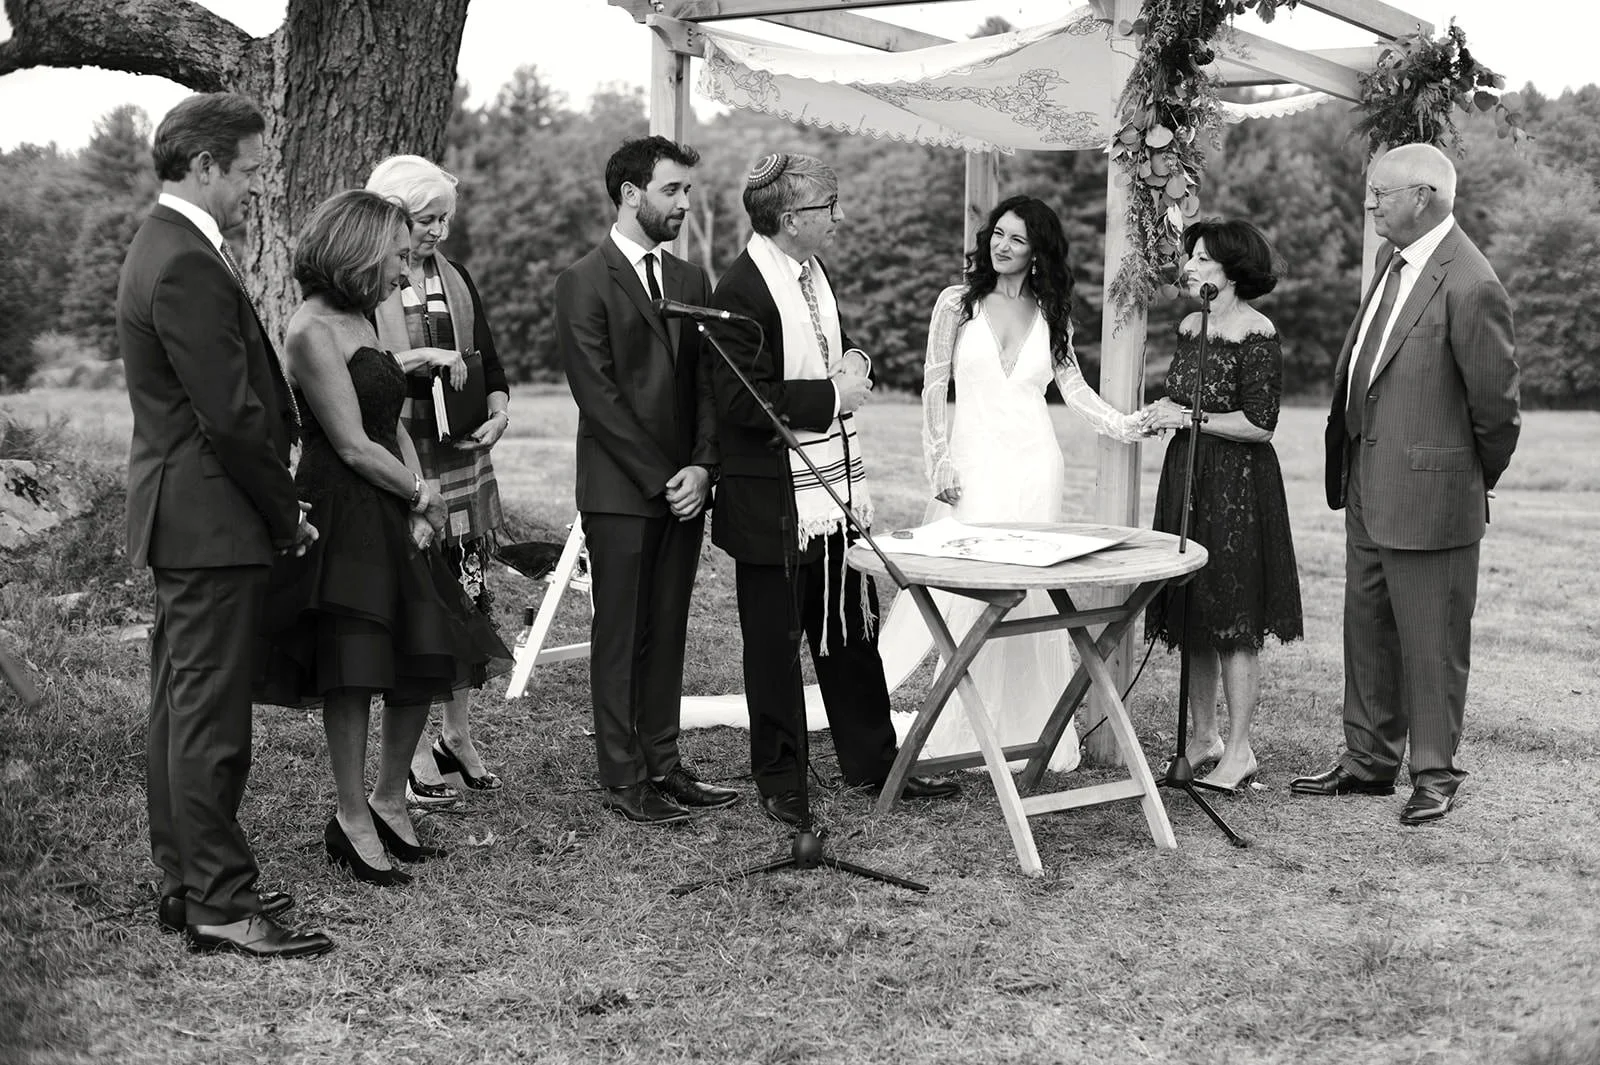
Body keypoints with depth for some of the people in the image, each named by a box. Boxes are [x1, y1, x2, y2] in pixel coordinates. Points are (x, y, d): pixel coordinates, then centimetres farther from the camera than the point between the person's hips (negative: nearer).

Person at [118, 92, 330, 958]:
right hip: (211, 519, -11)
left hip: (181, 518, 11)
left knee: (180, 710, 14)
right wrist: (287, 515, -11)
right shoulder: (187, 265, -18)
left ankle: (184, 884, 24)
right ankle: (220, 904, 1)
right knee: (209, 719, -5)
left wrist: (278, 503, 15)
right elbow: (231, 415, -21)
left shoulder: (165, 248, 15)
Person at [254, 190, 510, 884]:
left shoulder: (360, 321, 15)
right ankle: (353, 820, 8)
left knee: (426, 661, 8)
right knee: (354, 667, -4)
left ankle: (388, 801, 22)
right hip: (341, 515, -9)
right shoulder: (314, 330, -14)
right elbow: (353, 444, -16)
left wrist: (419, 502, 0)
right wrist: (423, 496, -4)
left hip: (392, 518, 9)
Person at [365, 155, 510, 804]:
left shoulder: (455, 278, 12)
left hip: (463, 457, 6)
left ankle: (458, 737, 23)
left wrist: (499, 409, -2)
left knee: (469, 599, 8)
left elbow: (489, 360, 16)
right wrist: (416, 359, -20)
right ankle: (414, 752, 9)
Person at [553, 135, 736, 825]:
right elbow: (599, 396, -11)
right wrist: (661, 478, -13)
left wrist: (701, 467, -5)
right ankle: (623, 780, 7)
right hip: (620, 492, -5)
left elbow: (707, 385, 10)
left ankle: (663, 764, 17)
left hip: (683, 489, 6)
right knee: (620, 637, 1)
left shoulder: (691, 281, 14)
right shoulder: (584, 283, -5)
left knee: (667, 633, 9)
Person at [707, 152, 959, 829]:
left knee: (852, 630, 15)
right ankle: (779, 779, 19)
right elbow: (743, 401, -23)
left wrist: (853, 364, 4)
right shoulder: (743, 290, -17)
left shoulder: (813, 272, 11)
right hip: (775, 505, -8)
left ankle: (870, 760, 27)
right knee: (774, 643, 6)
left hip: (837, 490, 8)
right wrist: (833, 395, -18)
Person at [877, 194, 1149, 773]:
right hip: (973, 463, -2)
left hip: (1034, 465, 2)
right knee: (960, 592, -7)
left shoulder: (1051, 314, 10)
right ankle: (960, 730, 2)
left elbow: (1073, 387, 7)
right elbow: (933, 387, 4)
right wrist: (939, 460, -3)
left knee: (1029, 594, 0)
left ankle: (1026, 733, 10)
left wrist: (1126, 424, -8)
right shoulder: (958, 302, 4)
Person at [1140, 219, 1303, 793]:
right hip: (1185, 479, 8)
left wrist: (1189, 418, -14)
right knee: (1192, 618, 11)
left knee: (1234, 621, -3)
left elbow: (1259, 424, -17)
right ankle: (1203, 736, 22)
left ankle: (1239, 751, 6)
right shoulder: (1190, 327, 11)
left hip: (1237, 486, -8)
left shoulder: (1255, 333, -13)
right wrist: (1163, 413, 2)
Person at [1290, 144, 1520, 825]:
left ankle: (1434, 776, 18)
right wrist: (1349, 471, 17)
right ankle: (1369, 762, 30)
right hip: (1368, 487, 9)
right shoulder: (1394, 262, 7)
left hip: (1429, 494, -9)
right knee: (1368, 630, 17)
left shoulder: (1469, 286, -20)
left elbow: (1496, 403, -13)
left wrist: (1478, 479, 1)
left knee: (1431, 641, 4)